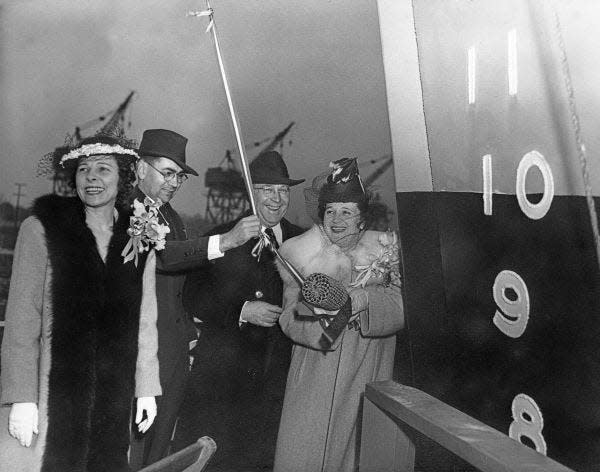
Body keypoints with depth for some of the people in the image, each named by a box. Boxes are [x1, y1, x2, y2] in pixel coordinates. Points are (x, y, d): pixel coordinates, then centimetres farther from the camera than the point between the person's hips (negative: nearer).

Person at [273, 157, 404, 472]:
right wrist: (319, 317, -30)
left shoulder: (384, 249, -3)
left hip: (367, 375, 0)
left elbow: (400, 308, -17)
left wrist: (354, 299, -32)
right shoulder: (300, 252, -3)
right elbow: (289, 317, -9)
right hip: (314, 376, 0)